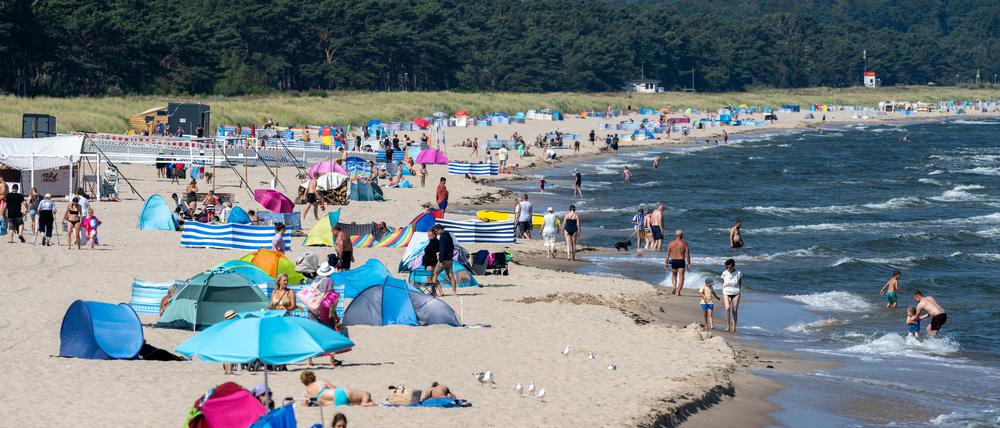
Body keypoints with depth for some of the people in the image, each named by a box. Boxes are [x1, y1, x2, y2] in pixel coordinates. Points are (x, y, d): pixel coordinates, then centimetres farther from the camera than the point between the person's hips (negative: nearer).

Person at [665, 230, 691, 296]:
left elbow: (668, 254, 1)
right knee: (681, 277, 2)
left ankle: (674, 287, 1)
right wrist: (688, 264, 0)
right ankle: (678, 291, -10)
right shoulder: (684, 243, -5)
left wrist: (666, 263, 7)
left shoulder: (671, 243, 0)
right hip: (681, 261, -2)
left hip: (673, 261, 2)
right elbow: (687, 255, -6)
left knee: (674, 275, 22)